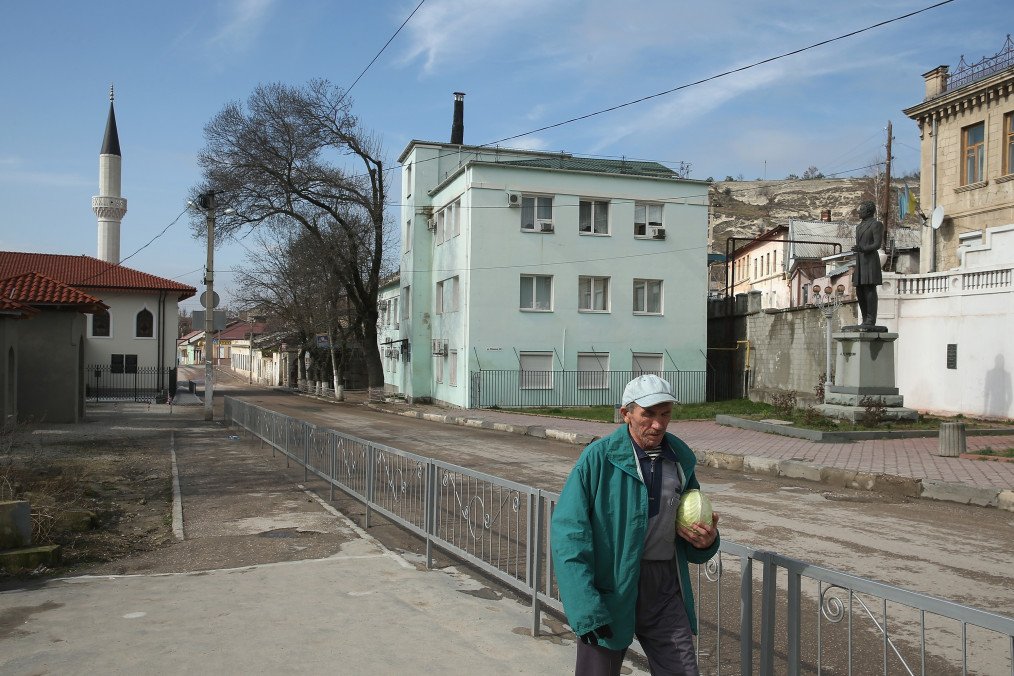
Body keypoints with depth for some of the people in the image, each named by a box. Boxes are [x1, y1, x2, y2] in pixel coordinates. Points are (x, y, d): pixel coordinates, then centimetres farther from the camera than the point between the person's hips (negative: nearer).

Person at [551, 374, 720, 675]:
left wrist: (706, 541, -4)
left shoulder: (681, 458, 6)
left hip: (665, 590, 4)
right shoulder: (599, 457, -10)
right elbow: (568, 532, -15)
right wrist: (585, 609, -22)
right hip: (609, 589, -4)